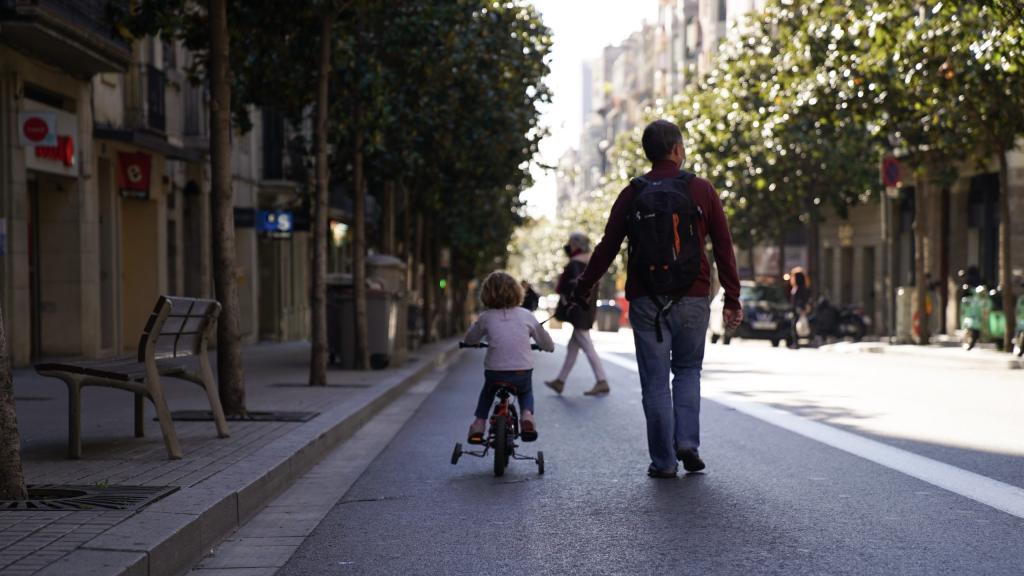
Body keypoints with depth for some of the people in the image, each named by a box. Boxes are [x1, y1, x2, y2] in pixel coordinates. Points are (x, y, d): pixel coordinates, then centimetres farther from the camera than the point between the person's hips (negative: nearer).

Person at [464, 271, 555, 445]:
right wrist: (548, 346, 36)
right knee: (525, 391, 34)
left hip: (494, 372, 0)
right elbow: (547, 344, 12)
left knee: (488, 390, 35)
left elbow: (469, 339, 17)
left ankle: (479, 423, 21)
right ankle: (527, 415, 5)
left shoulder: (486, 318, 0)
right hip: (523, 374, 0)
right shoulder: (526, 316, 3)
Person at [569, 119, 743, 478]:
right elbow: (723, 248, 1)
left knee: (655, 381, 5)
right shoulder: (701, 190, 2)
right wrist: (732, 299, 6)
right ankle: (687, 442, 3)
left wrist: (582, 291, 14)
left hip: (646, 301, 0)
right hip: (692, 300, 0)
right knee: (688, 370, 18)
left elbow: (607, 248, 4)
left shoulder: (632, 195, 2)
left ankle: (664, 461, 7)